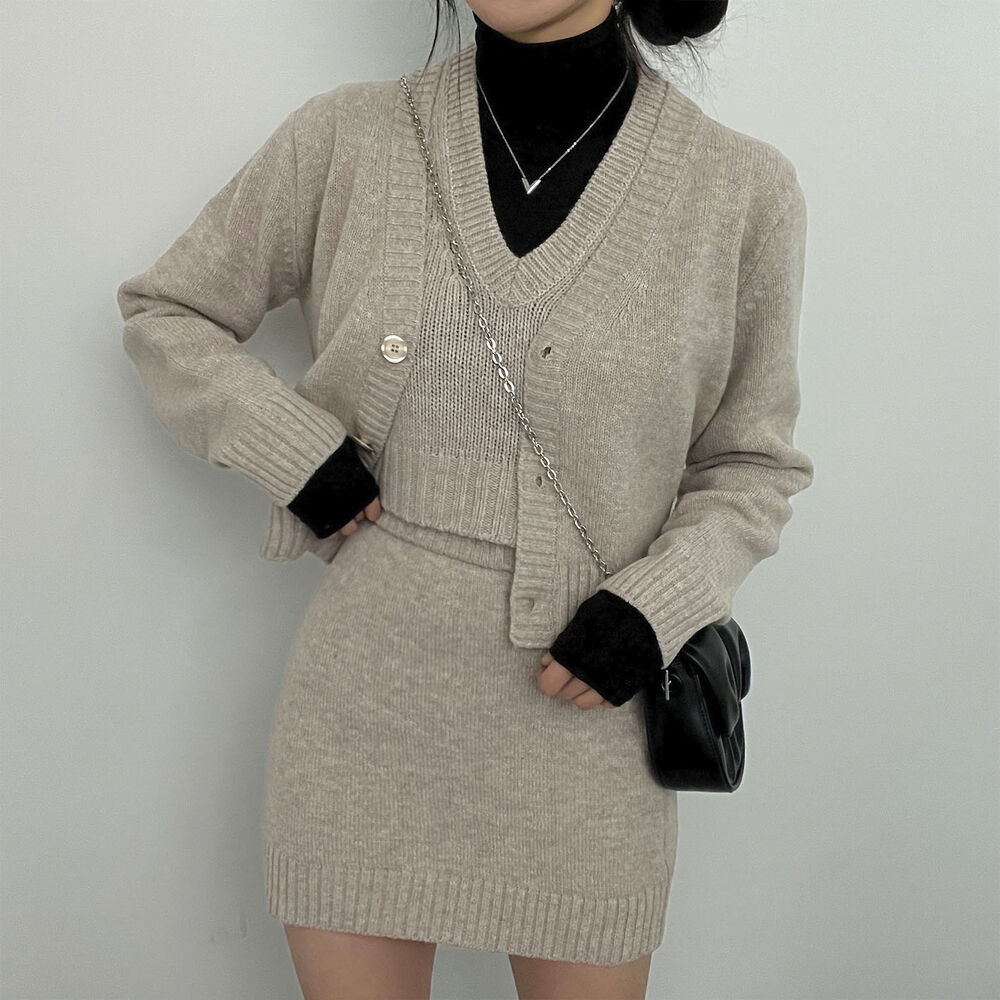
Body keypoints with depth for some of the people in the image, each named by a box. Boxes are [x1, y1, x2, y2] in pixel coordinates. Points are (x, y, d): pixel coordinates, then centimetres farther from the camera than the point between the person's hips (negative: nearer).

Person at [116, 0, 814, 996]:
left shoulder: (742, 188, -5)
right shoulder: (348, 138, -4)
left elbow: (751, 463, 6)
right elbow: (165, 314, 9)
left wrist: (657, 606, -11)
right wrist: (292, 448, -8)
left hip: (578, 718, 0)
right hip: (365, 702, 1)